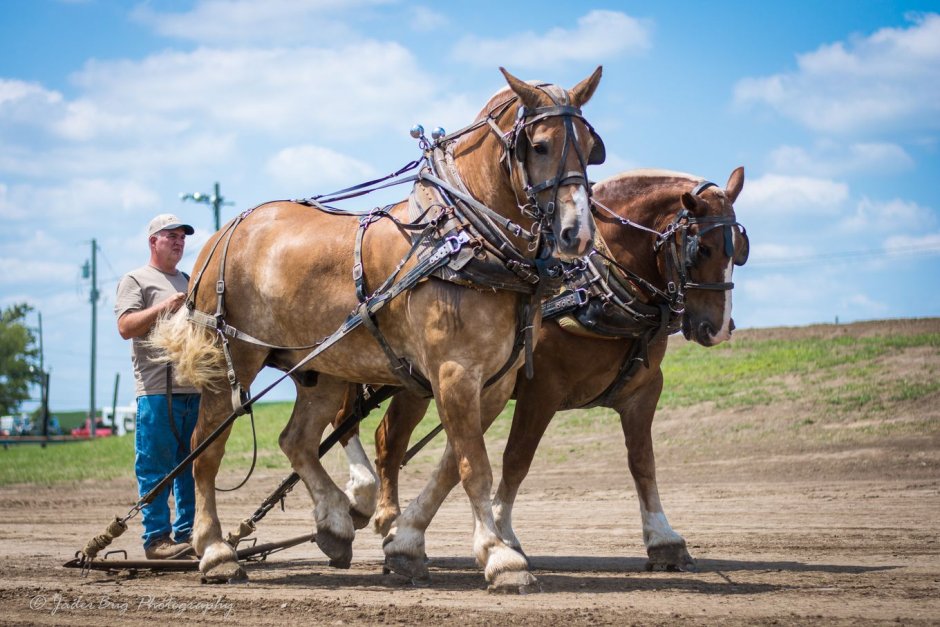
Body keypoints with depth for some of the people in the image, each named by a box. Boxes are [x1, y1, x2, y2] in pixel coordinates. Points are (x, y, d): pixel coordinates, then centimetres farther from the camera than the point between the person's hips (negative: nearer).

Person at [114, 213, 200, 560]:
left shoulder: (188, 283, 24)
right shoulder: (136, 280, 5)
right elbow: (125, 327, -7)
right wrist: (163, 308, -16)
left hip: (196, 388, 7)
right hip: (158, 389, -6)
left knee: (192, 467, 6)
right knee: (155, 466, -7)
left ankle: (186, 534, 11)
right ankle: (156, 537, -6)